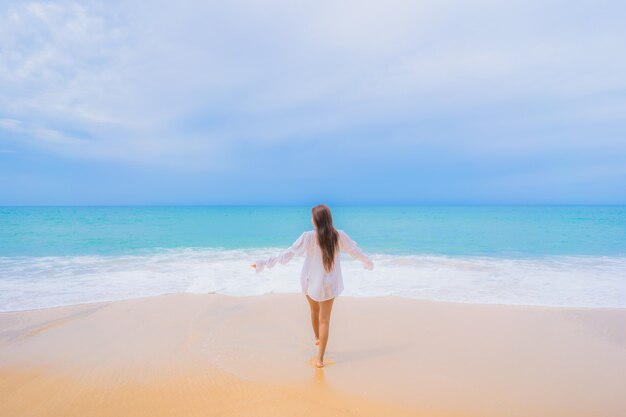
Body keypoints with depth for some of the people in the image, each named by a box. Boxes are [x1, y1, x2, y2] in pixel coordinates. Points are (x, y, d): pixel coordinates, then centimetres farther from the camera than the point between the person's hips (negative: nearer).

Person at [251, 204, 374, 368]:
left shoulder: (308, 237, -20)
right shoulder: (339, 235, -12)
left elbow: (288, 254, -19)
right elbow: (355, 250, 3)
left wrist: (265, 262, -12)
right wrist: (368, 262, 22)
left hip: (310, 280, 0)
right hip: (329, 283, 0)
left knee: (314, 310, 27)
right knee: (325, 319, 10)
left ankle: (317, 338, 52)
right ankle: (320, 358, 8)